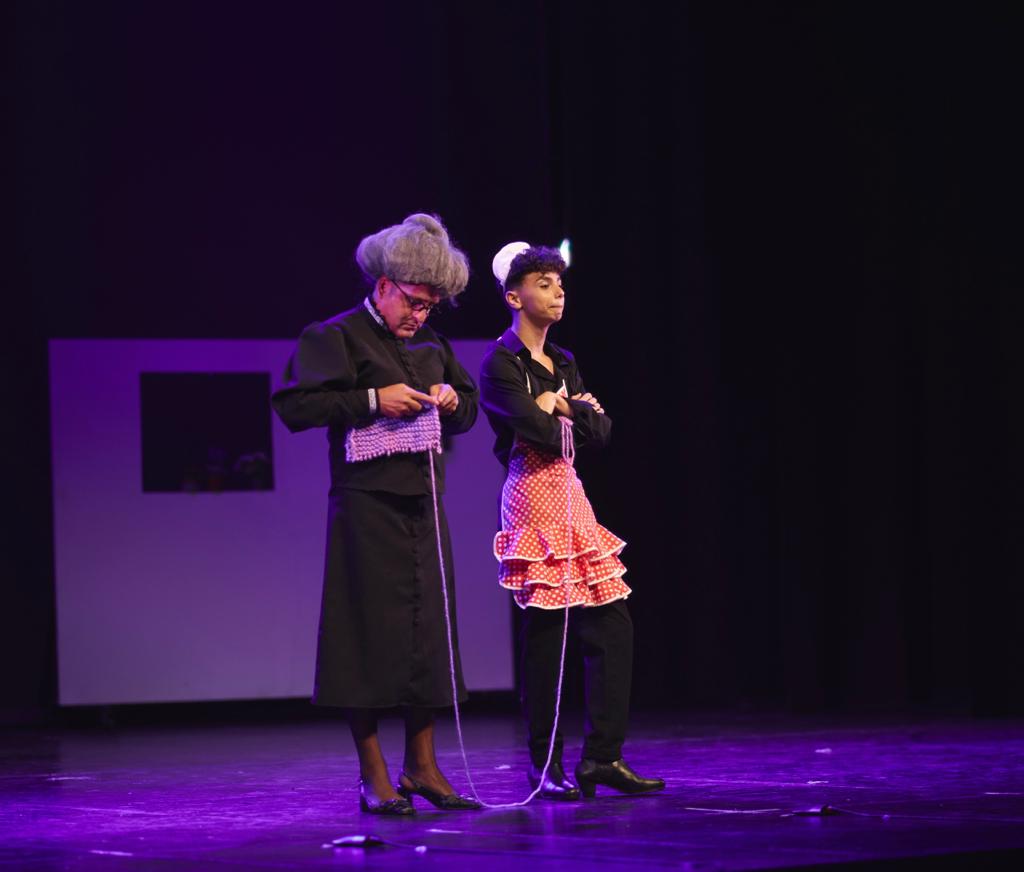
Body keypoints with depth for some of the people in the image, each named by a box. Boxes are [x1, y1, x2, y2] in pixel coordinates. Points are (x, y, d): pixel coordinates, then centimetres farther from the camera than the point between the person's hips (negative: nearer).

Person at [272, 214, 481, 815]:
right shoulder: (338, 336, -4)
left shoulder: (431, 344, 17)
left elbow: (470, 413, 27)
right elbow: (293, 405, -13)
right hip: (368, 505, -7)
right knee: (373, 630, -5)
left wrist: (453, 400, 3)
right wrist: (373, 400, -18)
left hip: (423, 504, 7)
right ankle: (374, 776, 1)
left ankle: (421, 766, 16)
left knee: (429, 629, 7)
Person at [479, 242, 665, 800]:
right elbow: (545, 433, -17)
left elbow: (600, 431, 10)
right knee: (545, 633, -6)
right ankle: (546, 767, 1)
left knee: (612, 625, 2)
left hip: (570, 496, 8)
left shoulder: (563, 364, 18)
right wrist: (577, 410, 2)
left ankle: (602, 756, 7)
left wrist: (561, 405, -7)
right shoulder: (501, 364, -7)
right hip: (533, 497, -8)